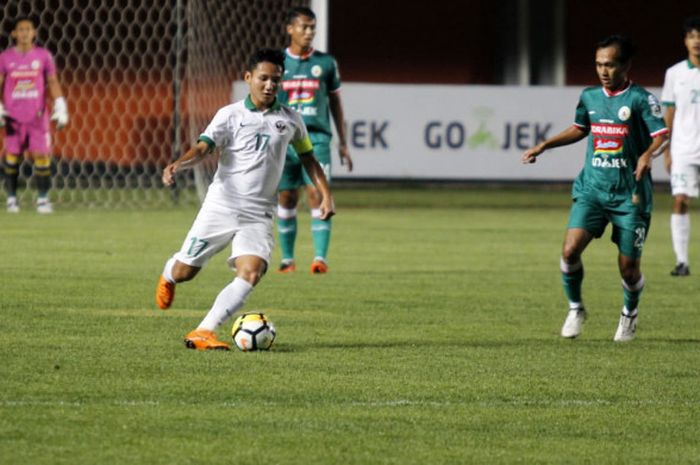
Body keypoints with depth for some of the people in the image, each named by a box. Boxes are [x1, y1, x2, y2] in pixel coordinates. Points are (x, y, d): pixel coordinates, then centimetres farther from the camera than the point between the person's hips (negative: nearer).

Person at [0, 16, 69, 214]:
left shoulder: (43, 56, 2)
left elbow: (53, 82, 6)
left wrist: (60, 106, -2)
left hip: (38, 116, 0)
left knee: (41, 155, -6)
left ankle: (43, 198, 2)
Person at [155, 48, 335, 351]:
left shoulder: (290, 120, 7)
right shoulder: (230, 115, -2)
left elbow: (308, 158, 21)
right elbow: (203, 148, -14)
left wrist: (326, 195, 11)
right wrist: (177, 165, -35)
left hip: (258, 215, 2)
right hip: (220, 208, -2)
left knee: (251, 273, -22)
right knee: (183, 273, 3)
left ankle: (204, 333, -22)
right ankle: (168, 273, 43)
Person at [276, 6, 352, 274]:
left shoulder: (325, 63, 7)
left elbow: (335, 103, 14)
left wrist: (343, 143, 12)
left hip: (316, 138, -1)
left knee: (317, 194, -13)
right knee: (287, 198, 5)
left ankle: (321, 257, -16)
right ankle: (287, 259, 16)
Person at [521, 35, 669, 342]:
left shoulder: (640, 99, -7)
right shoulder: (590, 97, 9)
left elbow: (662, 134, -15)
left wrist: (648, 155, -35)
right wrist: (544, 146, 22)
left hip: (629, 194, -3)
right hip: (591, 189, 4)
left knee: (628, 267, 1)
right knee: (570, 249, -16)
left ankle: (630, 313, 32)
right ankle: (575, 309, 7)